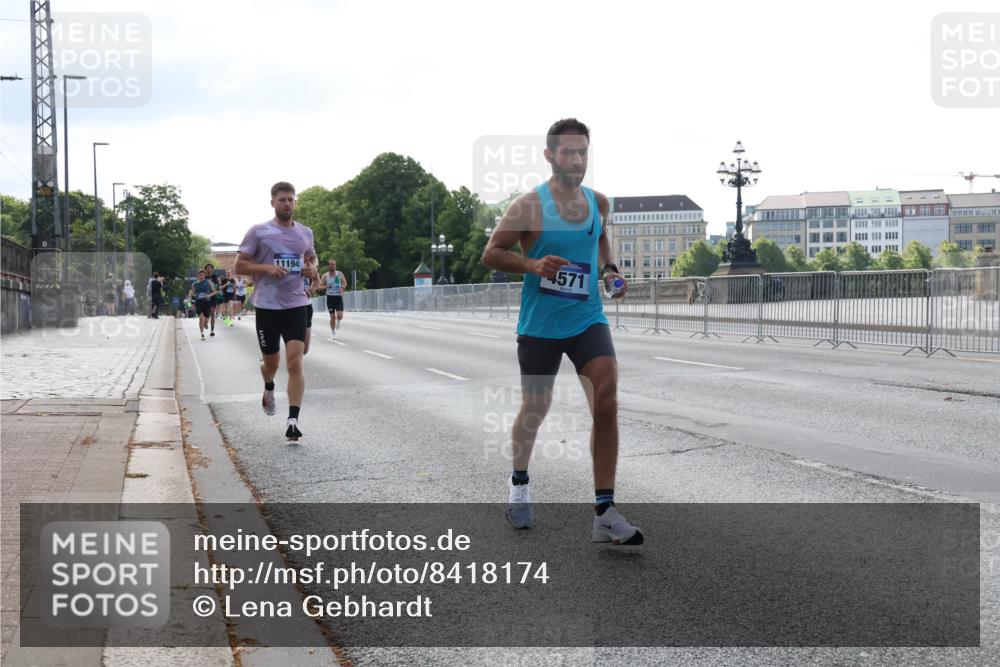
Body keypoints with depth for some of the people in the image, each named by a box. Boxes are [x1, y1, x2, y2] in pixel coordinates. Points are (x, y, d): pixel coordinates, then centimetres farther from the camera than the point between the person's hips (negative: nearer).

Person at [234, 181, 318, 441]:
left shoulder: (305, 232, 8)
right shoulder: (259, 231, -2)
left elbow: (312, 258, 24)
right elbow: (240, 265, -2)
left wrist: (311, 269, 0)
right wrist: (267, 268, -17)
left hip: (296, 304, 1)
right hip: (267, 305, -1)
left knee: (295, 362, -12)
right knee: (271, 361, 13)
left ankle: (293, 420, -13)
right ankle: (269, 389, 48)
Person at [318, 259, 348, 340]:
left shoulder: (339, 274, 0)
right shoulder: (325, 276, -2)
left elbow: (344, 283, 7)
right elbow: (320, 286, 0)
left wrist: (342, 287, -14)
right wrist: (326, 286, -20)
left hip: (339, 297, 1)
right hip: (330, 297, -1)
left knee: (340, 316, -12)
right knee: (332, 317, 0)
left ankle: (338, 321, 24)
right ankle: (333, 333, 15)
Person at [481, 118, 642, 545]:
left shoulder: (599, 203, 5)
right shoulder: (528, 205, -11)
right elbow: (490, 254, -7)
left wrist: (609, 269, 7)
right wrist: (533, 264, -23)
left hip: (588, 320, 3)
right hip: (539, 325, -3)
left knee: (607, 404, -14)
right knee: (535, 409, 11)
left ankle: (605, 513, -13)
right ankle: (519, 482, 41)